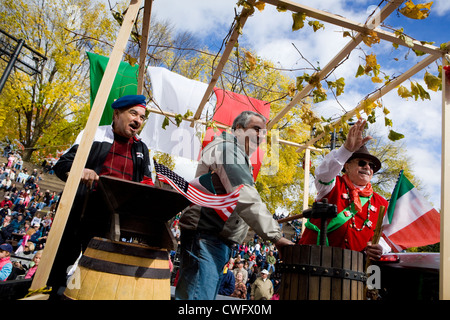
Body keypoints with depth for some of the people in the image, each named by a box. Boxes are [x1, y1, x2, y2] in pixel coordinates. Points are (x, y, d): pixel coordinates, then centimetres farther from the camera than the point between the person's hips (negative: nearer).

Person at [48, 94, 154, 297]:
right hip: (76, 215, -3)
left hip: (108, 224, 3)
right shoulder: (94, 134, 4)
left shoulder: (141, 149, 14)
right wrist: (78, 171, -22)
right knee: (60, 262, 7)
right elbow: (62, 164, 0)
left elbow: (146, 183, 16)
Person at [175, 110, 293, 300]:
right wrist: (275, 236, -23)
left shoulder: (238, 155, 26)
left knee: (208, 295, 15)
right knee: (198, 296, -12)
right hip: (206, 236, -11)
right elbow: (245, 197, -21)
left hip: (219, 240, 11)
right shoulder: (227, 147, -8)